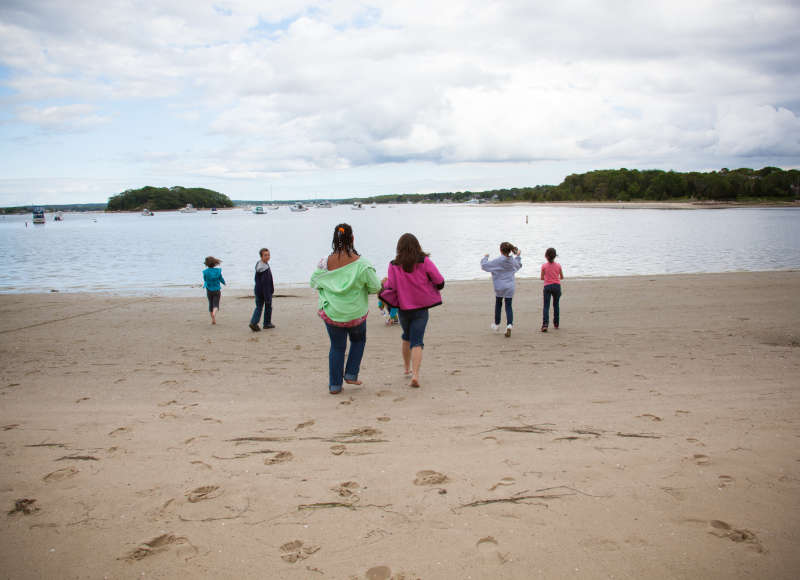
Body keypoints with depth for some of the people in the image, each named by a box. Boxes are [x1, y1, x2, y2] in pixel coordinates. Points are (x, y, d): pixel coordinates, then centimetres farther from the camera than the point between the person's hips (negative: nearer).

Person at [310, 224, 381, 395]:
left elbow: (314, 282, 6)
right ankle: (351, 374, 21)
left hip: (331, 313, 2)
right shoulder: (361, 263, -16)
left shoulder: (325, 263, -9)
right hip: (356, 313, -1)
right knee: (358, 340, 25)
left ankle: (334, 384, 16)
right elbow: (375, 287, -9)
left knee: (337, 347, 15)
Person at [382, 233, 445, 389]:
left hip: (403, 307, 2)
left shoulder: (394, 265, -7)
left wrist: (385, 283, 13)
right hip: (421, 307, -2)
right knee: (417, 341, -1)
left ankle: (407, 369, 37)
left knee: (407, 337, 24)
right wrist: (432, 287, 12)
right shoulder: (424, 261, -7)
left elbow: (391, 287, -9)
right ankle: (415, 374, -17)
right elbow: (440, 281, -10)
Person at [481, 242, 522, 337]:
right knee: (508, 306, 4)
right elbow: (519, 265, 26)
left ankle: (496, 324, 30)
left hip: (499, 287, -3)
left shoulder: (497, 261, -14)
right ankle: (509, 324, -17)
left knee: (498, 304, 17)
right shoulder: (513, 261, 2)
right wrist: (518, 256, 39)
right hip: (510, 287, 3)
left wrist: (485, 257, 6)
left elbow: (484, 265, -11)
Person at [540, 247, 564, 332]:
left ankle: (545, 324, -19)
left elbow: (542, 278, -1)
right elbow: (562, 277, 7)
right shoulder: (558, 265, -1)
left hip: (547, 286, -2)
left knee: (546, 306, -2)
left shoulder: (544, 266, -6)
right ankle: (556, 324, 23)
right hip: (557, 286, 2)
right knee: (556, 305, 17)